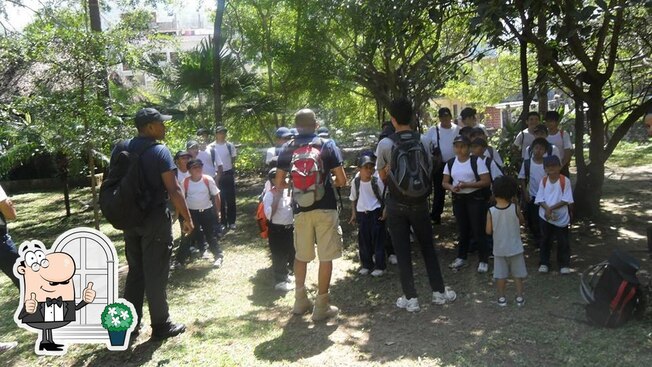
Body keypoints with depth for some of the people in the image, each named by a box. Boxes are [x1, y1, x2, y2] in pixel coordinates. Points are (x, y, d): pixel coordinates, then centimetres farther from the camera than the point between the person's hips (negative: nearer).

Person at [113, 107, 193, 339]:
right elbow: (173, 190, -17)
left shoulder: (120, 151, 7)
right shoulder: (159, 151, -14)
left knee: (135, 272, 17)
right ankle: (161, 325, 13)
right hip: (155, 218, -6)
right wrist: (187, 218, -9)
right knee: (155, 275, 2)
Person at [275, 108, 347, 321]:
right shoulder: (327, 145, -2)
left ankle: (300, 301, 26)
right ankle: (321, 307, 9)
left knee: (301, 256, 17)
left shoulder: (287, 150, 4)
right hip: (325, 208, -3)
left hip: (300, 209, 3)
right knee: (326, 257, 4)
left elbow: (279, 184, 6)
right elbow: (342, 180, -4)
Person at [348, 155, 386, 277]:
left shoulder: (377, 180, -8)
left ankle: (380, 266, 9)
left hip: (376, 212, -3)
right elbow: (354, 199, 11)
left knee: (378, 239, 0)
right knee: (363, 240, 8)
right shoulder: (356, 181, 0)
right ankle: (366, 265, 21)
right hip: (361, 213, 3)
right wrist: (354, 214, 11)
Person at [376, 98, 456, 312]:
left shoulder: (385, 144, -11)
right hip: (419, 201, 2)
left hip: (396, 203, -2)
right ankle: (439, 292, 25)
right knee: (427, 246, 16)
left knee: (402, 251, 7)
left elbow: (383, 176, -1)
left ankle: (410, 298, 13)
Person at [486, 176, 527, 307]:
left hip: (499, 249, 0)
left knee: (500, 275, 12)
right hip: (515, 248, 0)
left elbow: (489, 231, -10)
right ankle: (520, 297, 19)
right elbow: (522, 221, 5)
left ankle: (501, 298, 18)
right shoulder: (515, 208, -14)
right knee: (517, 274, 14)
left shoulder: (491, 211, -15)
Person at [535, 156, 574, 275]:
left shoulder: (565, 181, -10)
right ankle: (544, 263, 24)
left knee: (563, 241, 7)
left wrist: (551, 208, -19)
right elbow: (540, 199, -3)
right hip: (545, 216, 3)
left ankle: (564, 264, 20)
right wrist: (547, 209, -19)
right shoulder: (543, 181, -1)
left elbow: (566, 200, -13)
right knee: (545, 240, 13)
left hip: (561, 217, -2)